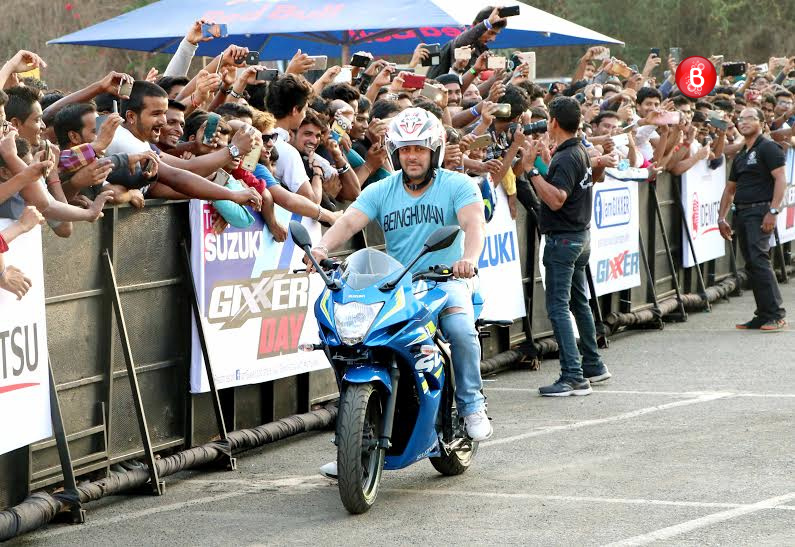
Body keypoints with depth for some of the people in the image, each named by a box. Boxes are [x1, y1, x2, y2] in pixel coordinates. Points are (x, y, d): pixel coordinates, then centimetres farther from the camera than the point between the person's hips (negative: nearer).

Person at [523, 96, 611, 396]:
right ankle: (593, 365, 28)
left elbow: (556, 199, -27)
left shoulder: (565, 158, -19)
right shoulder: (581, 152, 11)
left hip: (563, 238, -10)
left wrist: (533, 171, -25)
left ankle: (573, 376, -16)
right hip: (581, 235, 10)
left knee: (558, 307, -11)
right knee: (579, 301, 19)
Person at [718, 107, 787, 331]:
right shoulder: (740, 156, 22)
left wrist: (773, 211, -21)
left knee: (758, 259, -18)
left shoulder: (768, 148, -4)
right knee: (751, 264, 6)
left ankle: (776, 314, -18)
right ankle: (763, 315, 10)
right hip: (742, 212, 9)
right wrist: (721, 217, 18)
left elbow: (781, 180, -13)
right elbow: (730, 189, 27)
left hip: (760, 210, -9)